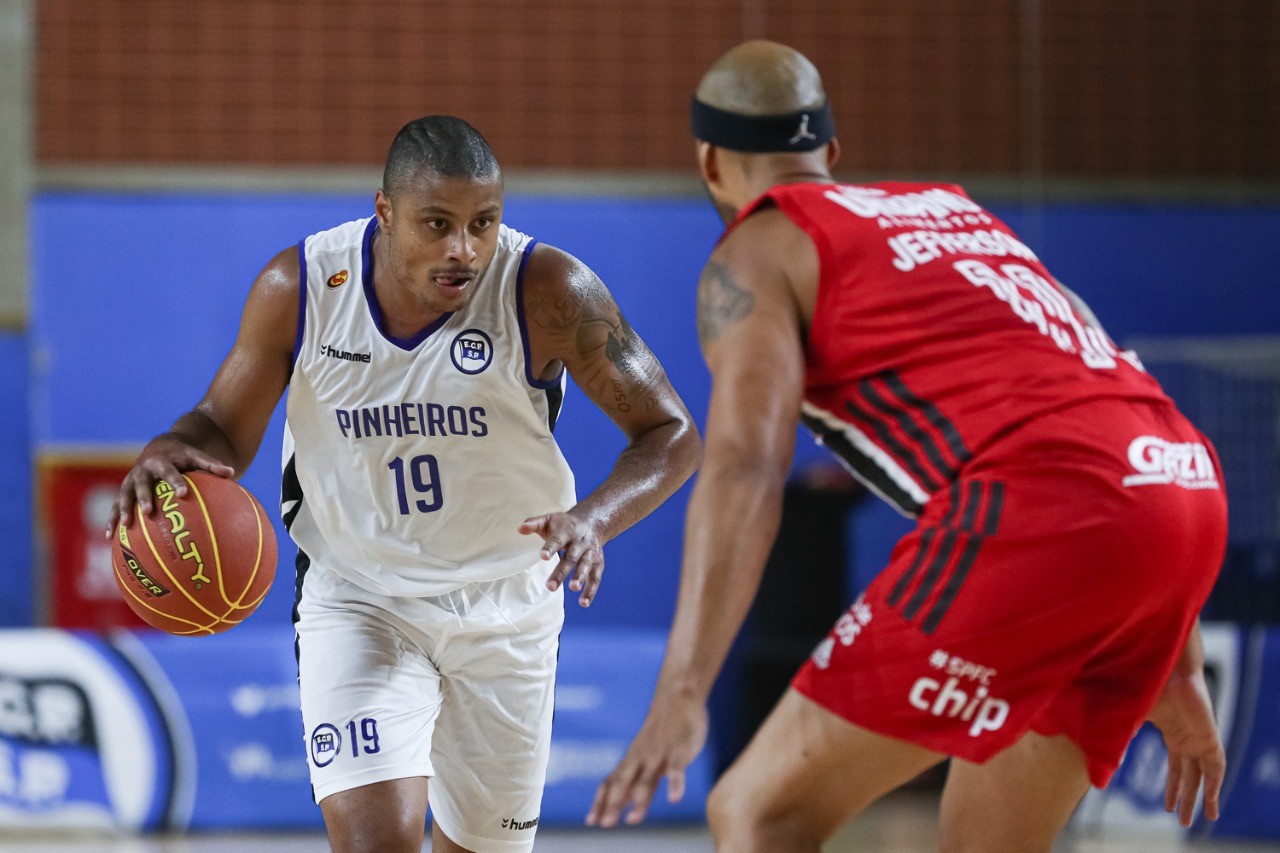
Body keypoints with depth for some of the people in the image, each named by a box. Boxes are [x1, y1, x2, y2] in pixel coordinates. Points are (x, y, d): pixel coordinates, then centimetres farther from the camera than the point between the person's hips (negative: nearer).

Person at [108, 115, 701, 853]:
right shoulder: (299, 288, -15)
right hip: (357, 598, -1)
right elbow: (228, 429, -1)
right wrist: (173, 452, -26)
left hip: (506, 612, 1)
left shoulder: (547, 291, -20)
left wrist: (595, 517, -35)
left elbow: (671, 434, -15)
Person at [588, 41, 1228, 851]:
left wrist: (682, 694, -16)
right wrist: (1176, 667, 36)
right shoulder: (955, 207, 32)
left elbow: (745, 469, -7)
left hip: (1041, 510, -7)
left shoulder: (757, 250, 11)